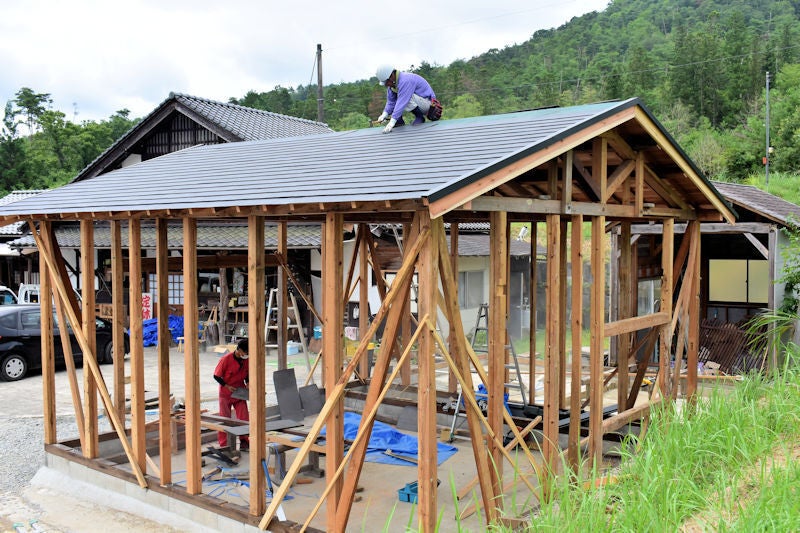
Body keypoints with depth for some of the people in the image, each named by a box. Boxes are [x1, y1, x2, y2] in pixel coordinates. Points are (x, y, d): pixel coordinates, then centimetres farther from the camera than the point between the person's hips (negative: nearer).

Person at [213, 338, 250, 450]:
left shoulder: (247, 360, -7)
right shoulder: (226, 359, -20)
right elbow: (216, 376, -12)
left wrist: (247, 383, -9)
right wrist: (227, 386, -21)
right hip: (226, 393, -3)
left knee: (244, 418, -3)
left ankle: (244, 442, 7)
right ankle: (223, 445, 12)